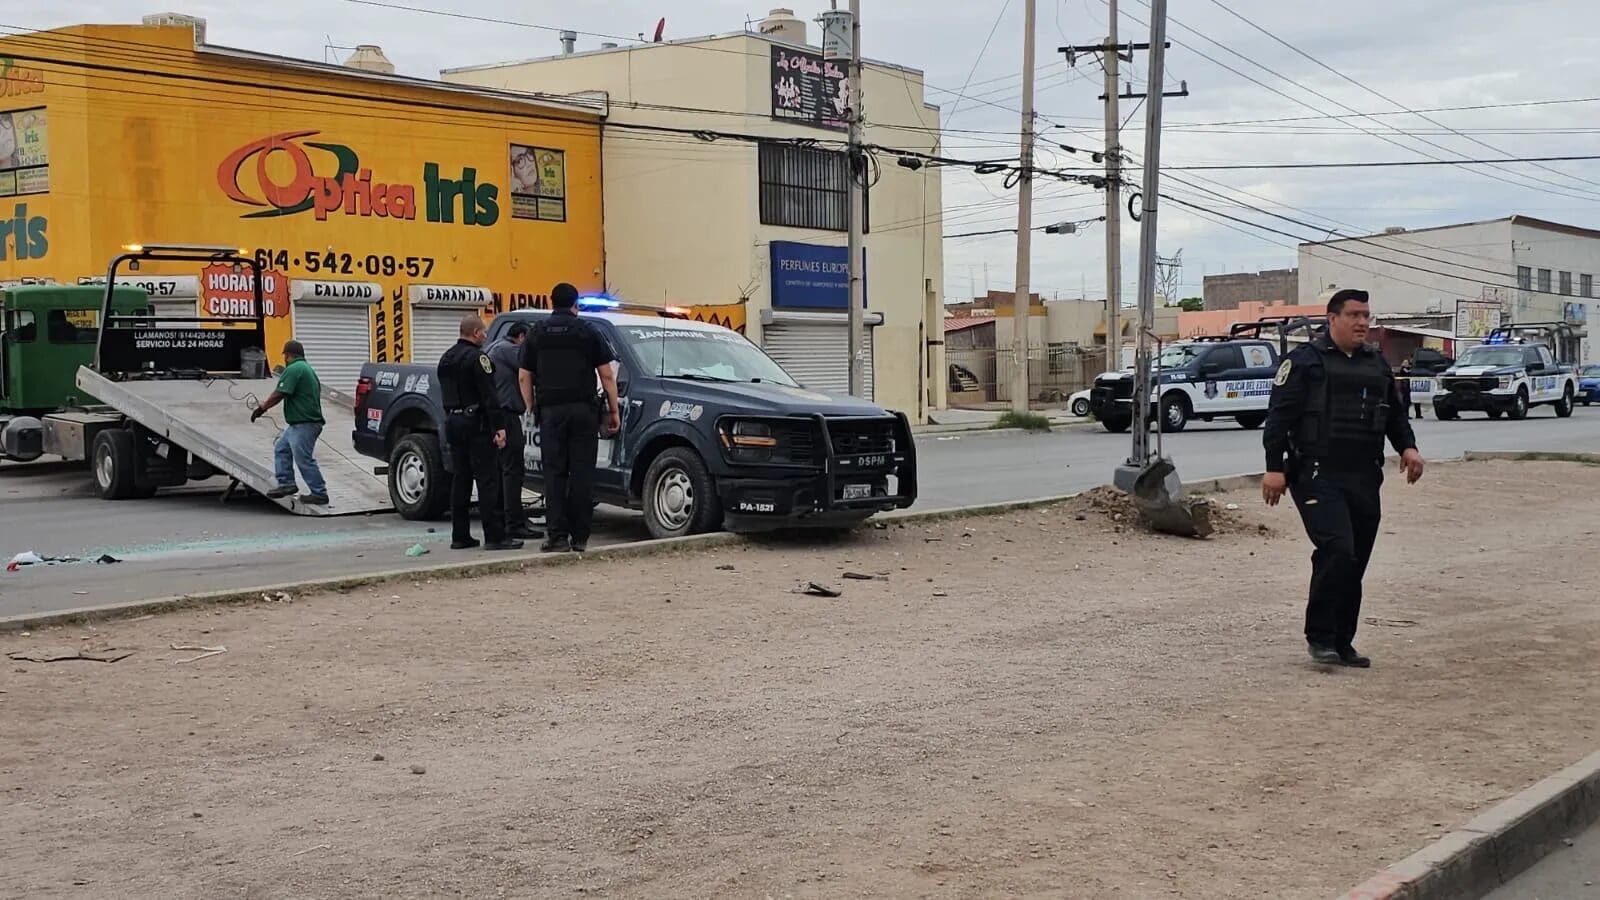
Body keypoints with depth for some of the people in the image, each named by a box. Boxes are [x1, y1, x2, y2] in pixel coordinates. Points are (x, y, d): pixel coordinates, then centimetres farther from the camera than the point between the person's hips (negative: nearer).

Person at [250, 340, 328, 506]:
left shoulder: (293, 370, -15)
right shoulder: (307, 368, 18)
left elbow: (278, 395, -19)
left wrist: (262, 407, -5)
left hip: (304, 424, -11)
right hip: (298, 423, 11)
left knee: (304, 459, -7)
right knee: (281, 449, 17)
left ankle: (319, 494, -3)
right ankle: (286, 484, 15)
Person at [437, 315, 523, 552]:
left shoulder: (446, 358, 15)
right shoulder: (476, 357, -13)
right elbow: (488, 395, -19)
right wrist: (499, 426, -20)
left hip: (453, 423, 9)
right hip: (475, 424, -9)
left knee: (460, 480, 11)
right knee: (488, 480, -8)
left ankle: (460, 536, 12)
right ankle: (495, 536, -11)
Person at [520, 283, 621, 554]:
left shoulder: (537, 334, 10)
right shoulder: (588, 332, 4)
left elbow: (525, 377, 10)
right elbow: (607, 375, 1)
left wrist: (532, 410, 16)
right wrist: (614, 411, 7)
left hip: (550, 411, 1)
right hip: (584, 410, -1)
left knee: (554, 474, 3)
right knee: (582, 474, 1)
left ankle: (557, 536, -3)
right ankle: (580, 538, 2)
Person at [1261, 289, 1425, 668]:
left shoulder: (1376, 363, 19)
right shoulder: (1305, 361, -1)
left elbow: (1395, 412, 28)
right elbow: (1279, 416, -6)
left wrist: (1407, 447, 9)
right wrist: (1275, 467, -13)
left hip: (1364, 480, 7)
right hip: (1317, 476, -7)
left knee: (1355, 562, 7)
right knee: (1337, 550, -19)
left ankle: (1342, 643, 16)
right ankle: (1320, 636, -7)